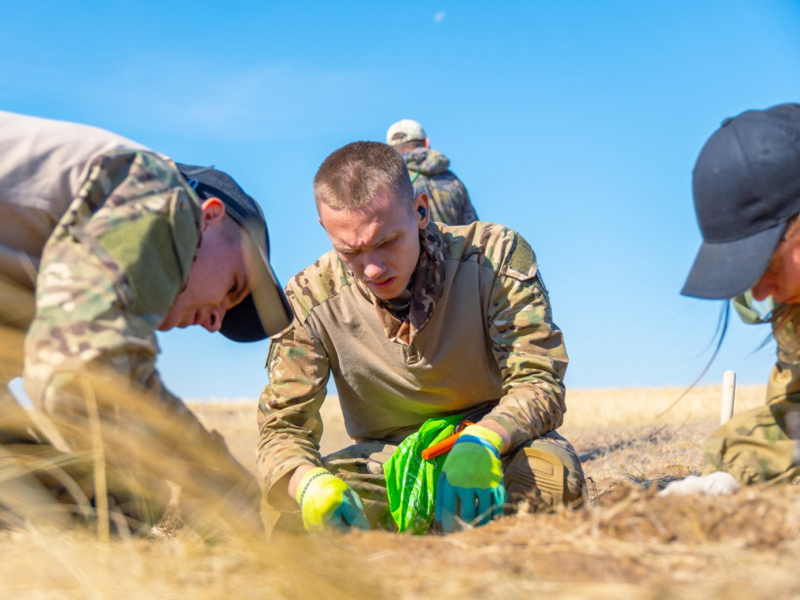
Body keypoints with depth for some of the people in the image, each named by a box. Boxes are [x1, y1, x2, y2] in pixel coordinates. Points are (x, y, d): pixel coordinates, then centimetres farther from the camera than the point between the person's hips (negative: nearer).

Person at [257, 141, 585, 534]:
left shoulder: (498, 256, -15)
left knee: (556, 475, -36)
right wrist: (311, 484, -38)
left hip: (494, 445, -1)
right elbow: (283, 429, -12)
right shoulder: (308, 300, -12)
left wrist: (481, 443, -40)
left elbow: (538, 383, -17)